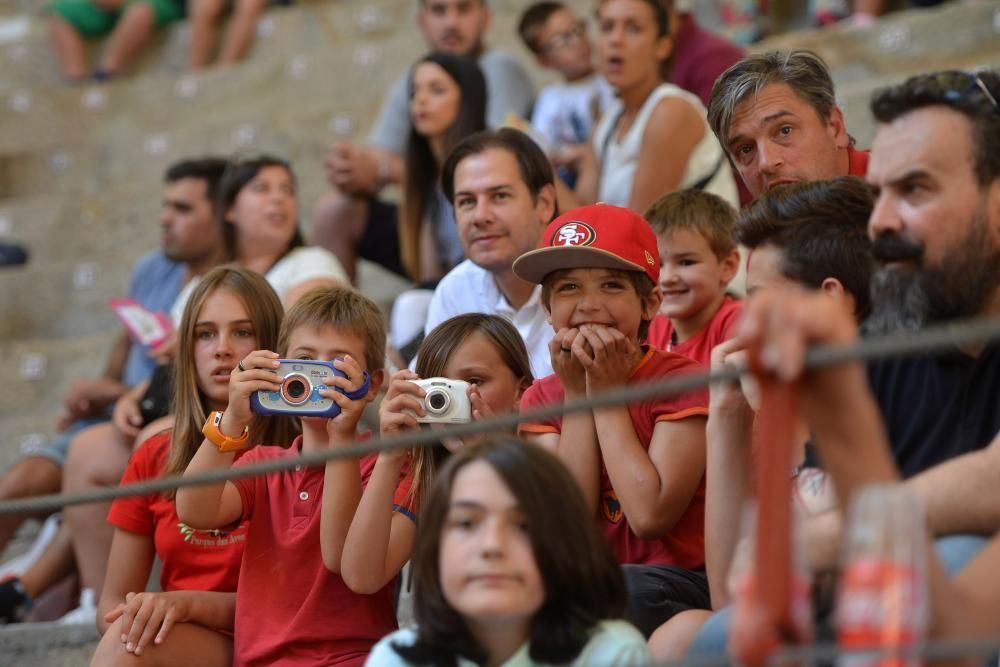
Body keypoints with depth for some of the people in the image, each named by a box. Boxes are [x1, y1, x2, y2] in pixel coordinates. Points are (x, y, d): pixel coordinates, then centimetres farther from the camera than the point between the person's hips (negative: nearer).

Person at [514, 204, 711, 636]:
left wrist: (607, 390, -12)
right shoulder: (542, 399, 7)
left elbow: (650, 515, -19)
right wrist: (577, 393, -8)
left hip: (683, 583, -4)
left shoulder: (682, 382, -7)